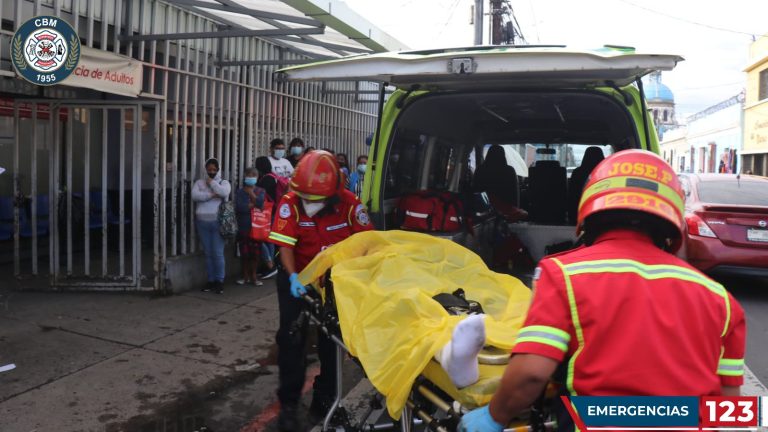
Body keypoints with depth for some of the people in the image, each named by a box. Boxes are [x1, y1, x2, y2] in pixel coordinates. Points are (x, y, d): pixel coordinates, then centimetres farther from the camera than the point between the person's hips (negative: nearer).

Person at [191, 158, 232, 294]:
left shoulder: (224, 183, 8)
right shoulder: (199, 182, 11)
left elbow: (225, 192, -16)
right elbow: (194, 195, -8)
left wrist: (211, 182, -5)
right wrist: (212, 195, -14)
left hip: (218, 222, -2)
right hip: (202, 222, 2)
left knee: (218, 253, -5)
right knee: (208, 253, 8)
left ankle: (220, 281, 5)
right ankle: (211, 280, 16)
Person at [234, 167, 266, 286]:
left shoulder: (261, 191, 6)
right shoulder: (240, 192, 3)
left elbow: (260, 203, -14)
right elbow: (239, 207, -13)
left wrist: (251, 192, -7)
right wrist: (253, 205, -11)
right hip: (243, 227, 0)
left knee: (255, 253, 4)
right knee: (244, 253, 6)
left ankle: (253, 276, 18)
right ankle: (245, 276, 20)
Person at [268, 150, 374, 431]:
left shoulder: (349, 204, -20)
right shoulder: (290, 204, -22)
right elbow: (285, 244, -25)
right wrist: (292, 276, -39)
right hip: (298, 277, -1)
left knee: (332, 339, 9)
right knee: (291, 337, -3)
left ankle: (324, 399, 27)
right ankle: (288, 404, 10)